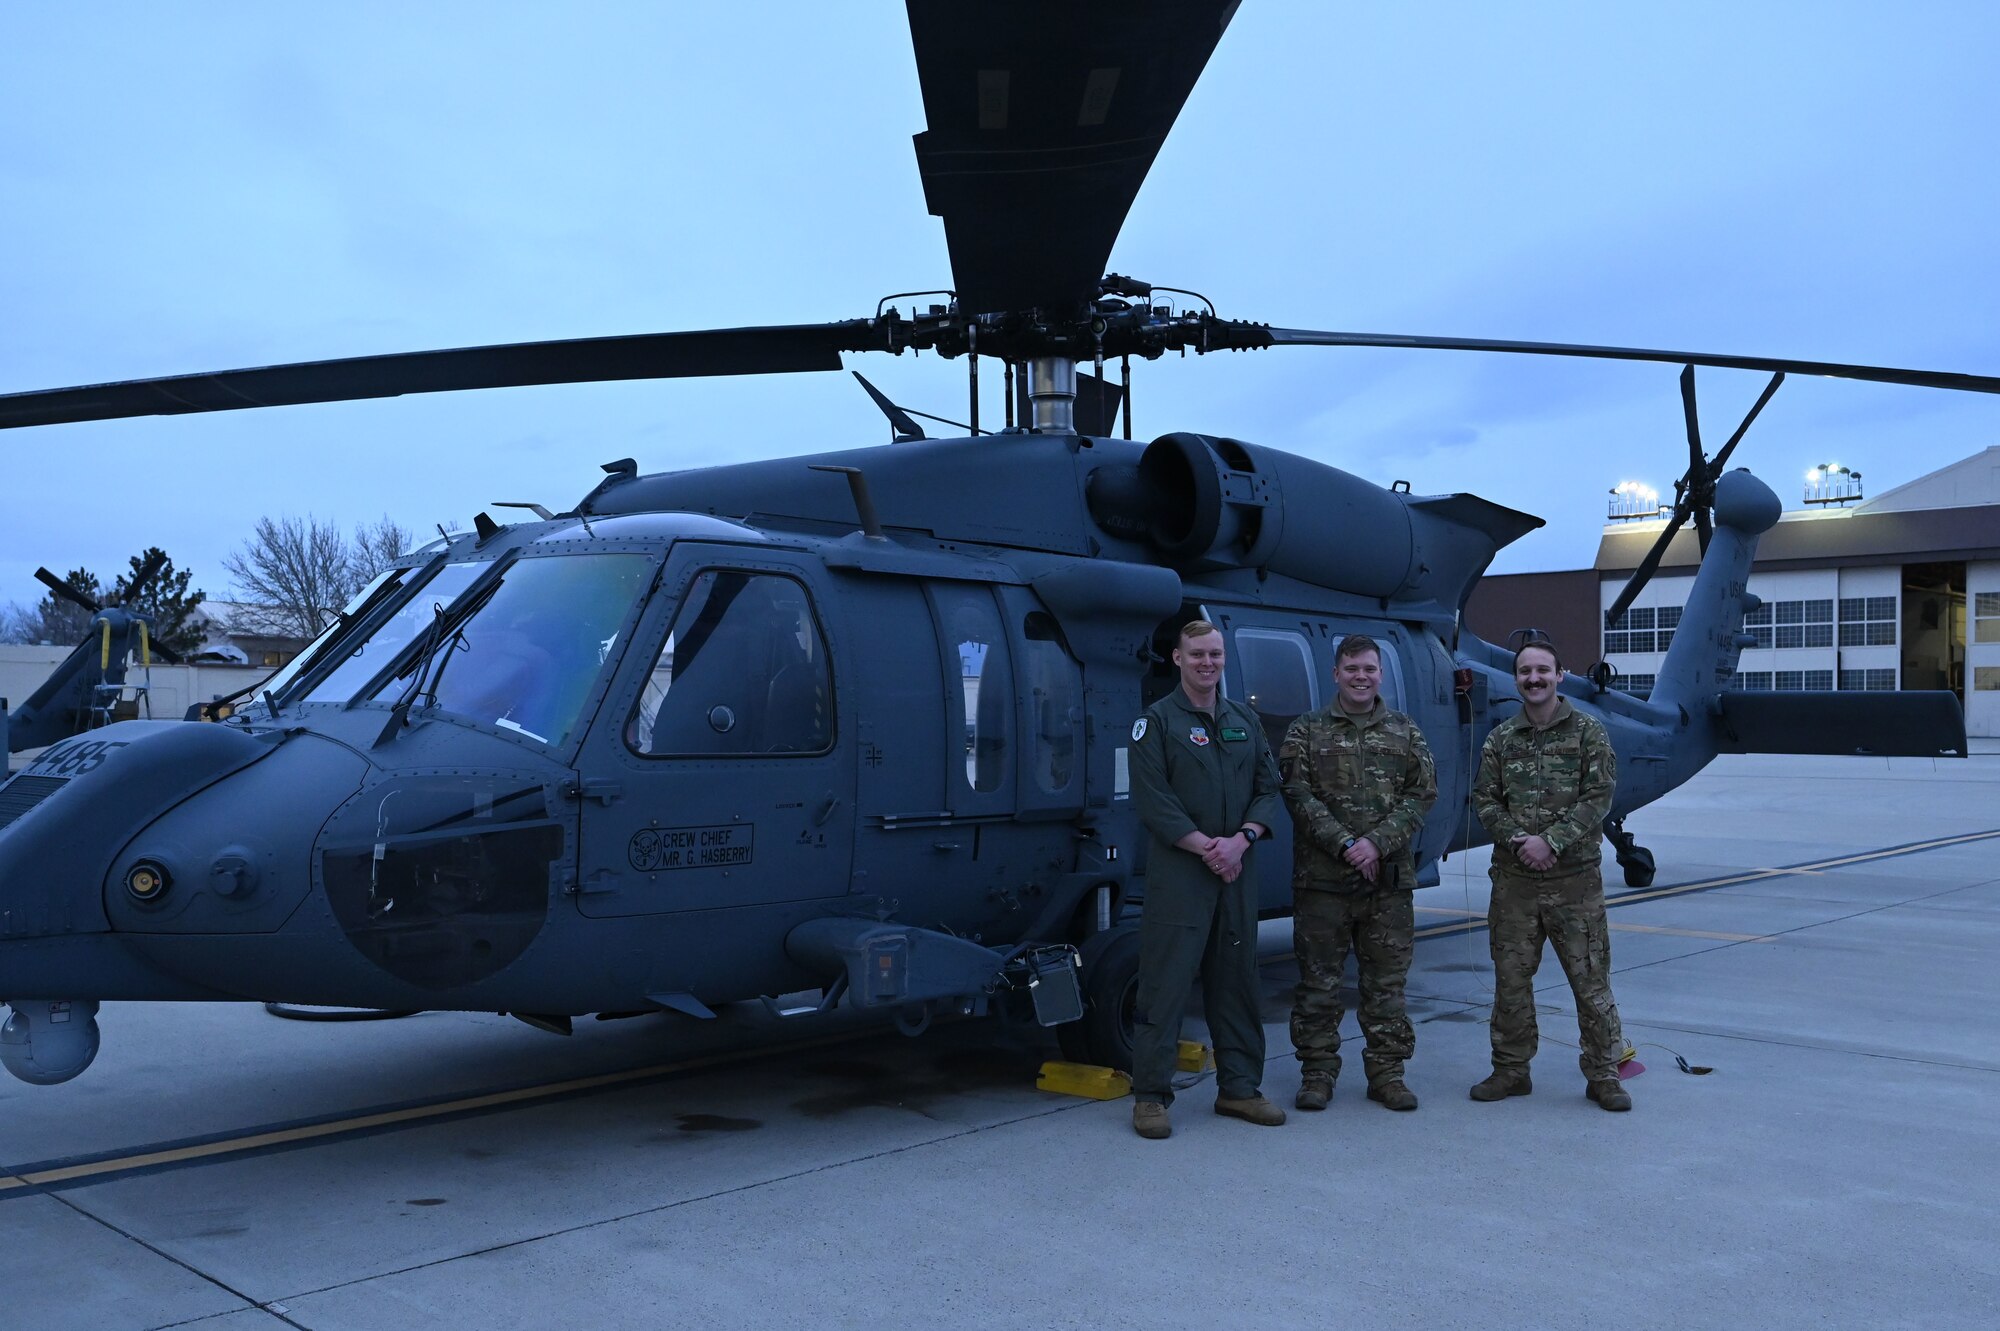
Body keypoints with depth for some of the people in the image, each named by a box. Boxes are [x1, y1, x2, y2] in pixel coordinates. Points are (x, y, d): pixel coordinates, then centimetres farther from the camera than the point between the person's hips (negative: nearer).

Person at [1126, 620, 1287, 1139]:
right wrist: (1204, 846, -16)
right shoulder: (1157, 721, -2)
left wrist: (1241, 840, -7)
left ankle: (1239, 1087, 21)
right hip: (1177, 873, -5)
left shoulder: (1245, 721, 14)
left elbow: (1269, 789, 10)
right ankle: (1150, 1095, 2)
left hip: (1237, 870, 5)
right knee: (1165, 983, -4)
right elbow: (1151, 799, -10)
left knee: (1236, 980, 11)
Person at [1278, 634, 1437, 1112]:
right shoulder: (1306, 731, 3)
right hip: (1321, 879, -2)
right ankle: (1317, 1071, 14)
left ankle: (1387, 1071, 18)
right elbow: (1298, 796, -6)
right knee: (1319, 980, 4)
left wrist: (1378, 843, -11)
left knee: (1387, 980, 8)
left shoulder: (1406, 732, 10)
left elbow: (1423, 794, 2)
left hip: (1390, 879, 2)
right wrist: (1345, 845, -15)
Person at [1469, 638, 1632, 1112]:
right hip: (1513, 879, 3)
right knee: (1511, 977, 8)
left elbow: (1599, 797, -7)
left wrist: (1551, 840, -16)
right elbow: (1484, 800, 5)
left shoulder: (1588, 732, 0)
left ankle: (1603, 1073, 13)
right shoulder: (1500, 738, 8)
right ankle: (1510, 1070, 20)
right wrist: (1517, 840, -12)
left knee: (1590, 977, 2)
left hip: (1574, 878, -3)